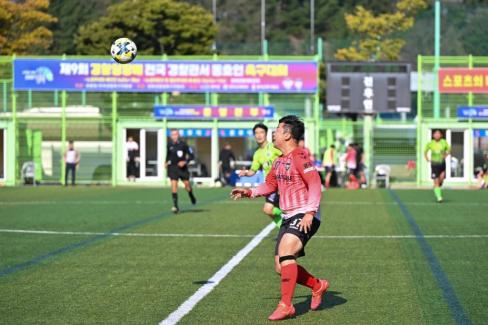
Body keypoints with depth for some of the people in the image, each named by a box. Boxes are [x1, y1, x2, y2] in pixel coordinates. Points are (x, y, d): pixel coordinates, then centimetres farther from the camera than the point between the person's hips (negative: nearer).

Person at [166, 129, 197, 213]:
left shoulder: (183, 144, -8)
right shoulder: (169, 145, 2)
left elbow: (191, 155, -3)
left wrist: (185, 161, -16)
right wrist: (166, 162, 16)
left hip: (182, 167, -1)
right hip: (172, 168, 1)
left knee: (187, 184, 5)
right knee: (174, 184, -12)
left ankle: (191, 196, 40)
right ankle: (175, 205, -11)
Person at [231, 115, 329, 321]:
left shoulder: (300, 156, -13)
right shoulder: (279, 161, 14)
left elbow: (315, 185, -19)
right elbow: (270, 185, 26)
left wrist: (309, 213, -26)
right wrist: (249, 192, 11)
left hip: (304, 217, -9)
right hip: (288, 217, 9)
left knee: (285, 252, -28)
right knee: (281, 268, 7)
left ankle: (286, 306, -26)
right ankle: (318, 286, 29)